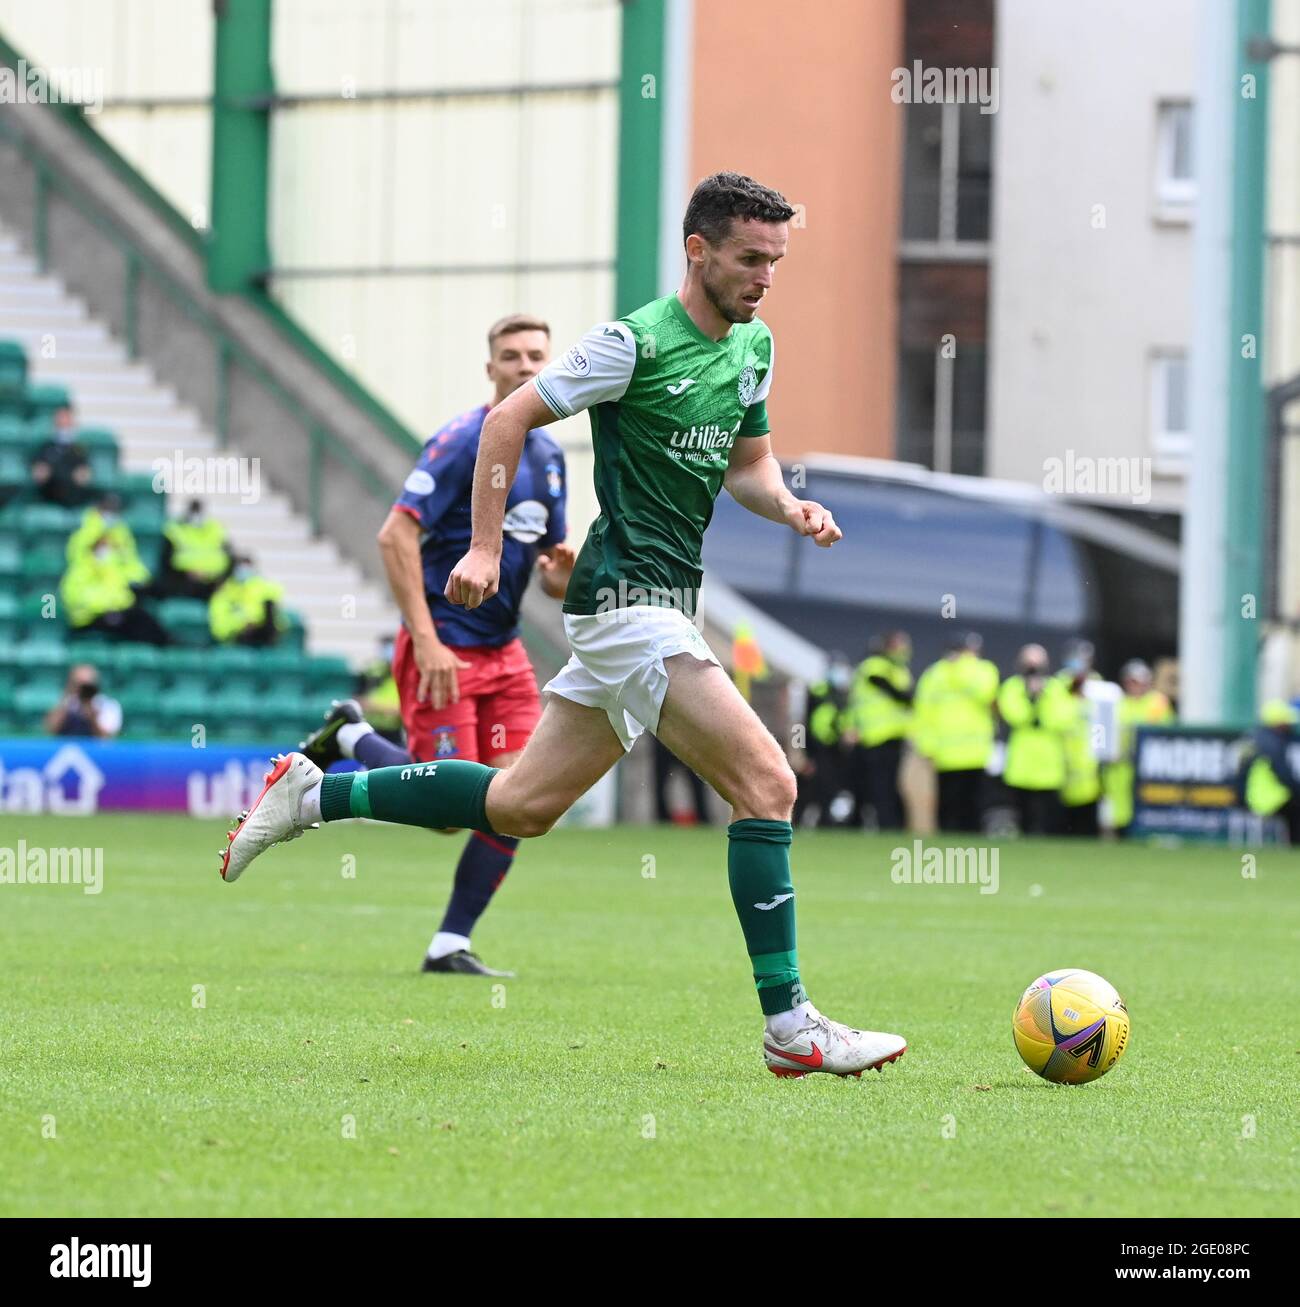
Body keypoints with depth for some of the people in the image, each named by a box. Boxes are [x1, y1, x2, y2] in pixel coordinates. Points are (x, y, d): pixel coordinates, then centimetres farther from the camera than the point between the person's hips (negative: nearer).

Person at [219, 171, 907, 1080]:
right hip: (628, 600, -9)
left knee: (521, 805, 14)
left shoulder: (753, 347, 12)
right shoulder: (637, 342, -13)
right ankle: (789, 1025, -13)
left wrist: (790, 508, 3)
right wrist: (486, 546, -9)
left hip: (663, 606, 9)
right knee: (767, 783, -15)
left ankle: (315, 795, 24)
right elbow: (510, 419, -6)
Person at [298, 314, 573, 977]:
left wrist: (563, 570, -7)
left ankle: (450, 946, 5)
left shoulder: (548, 455, 12)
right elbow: (396, 535, -19)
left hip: (504, 650, 7)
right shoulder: (463, 441, -13)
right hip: (445, 649, -7)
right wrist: (427, 641, -23)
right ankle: (351, 737, 16)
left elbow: (551, 574, 19)